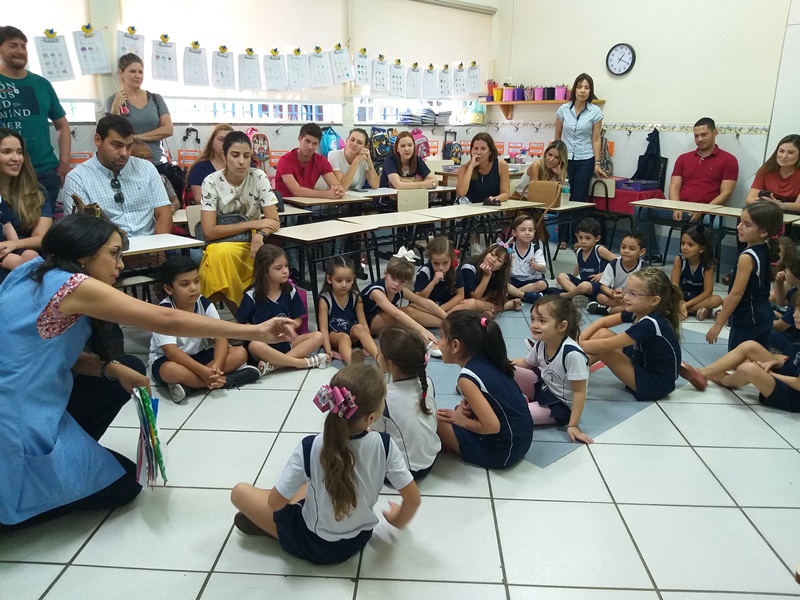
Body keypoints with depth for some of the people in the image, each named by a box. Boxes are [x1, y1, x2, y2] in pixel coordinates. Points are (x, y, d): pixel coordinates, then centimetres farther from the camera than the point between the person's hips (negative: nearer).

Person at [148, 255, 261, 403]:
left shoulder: (205, 305, -10)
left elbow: (221, 337, -15)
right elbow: (171, 351, -30)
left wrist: (216, 367, -35)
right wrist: (204, 371, -38)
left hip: (199, 355, 5)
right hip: (166, 359, -5)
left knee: (240, 353, -16)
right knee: (170, 370, -41)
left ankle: (188, 383, -24)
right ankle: (225, 379, -26)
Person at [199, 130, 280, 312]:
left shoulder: (259, 177, -5)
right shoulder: (211, 182, -10)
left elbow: (274, 220, -8)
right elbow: (209, 231, -16)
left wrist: (260, 234, -31)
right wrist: (252, 224, -18)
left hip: (253, 243, 1)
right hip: (221, 247, -1)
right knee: (220, 256, -36)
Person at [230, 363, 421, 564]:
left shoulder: (311, 447, -29)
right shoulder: (384, 445, -24)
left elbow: (275, 503, -19)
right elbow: (413, 499, -15)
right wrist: (398, 521, 7)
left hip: (315, 545, -3)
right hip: (359, 538, 3)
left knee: (240, 491, 8)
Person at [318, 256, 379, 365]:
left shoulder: (356, 297, -3)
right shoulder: (325, 299, -12)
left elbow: (364, 324, -4)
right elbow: (324, 327, -14)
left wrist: (368, 345, -18)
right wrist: (328, 350, -24)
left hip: (351, 332, 3)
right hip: (333, 334, -3)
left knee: (359, 327, -29)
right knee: (344, 337, -34)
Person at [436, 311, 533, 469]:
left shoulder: (467, 377, -21)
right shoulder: (487, 360, 1)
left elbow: (492, 426, -26)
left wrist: (462, 421, -9)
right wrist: (466, 403, 1)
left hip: (502, 452, -8)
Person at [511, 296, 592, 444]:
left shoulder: (572, 353, -32)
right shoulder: (540, 344, -10)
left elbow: (579, 392, -24)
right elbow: (526, 363, 10)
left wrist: (573, 425, -22)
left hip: (561, 405, -6)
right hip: (544, 385, 7)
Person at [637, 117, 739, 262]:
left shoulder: (728, 160, 6)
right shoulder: (683, 158, 19)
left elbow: (725, 194, -2)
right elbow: (674, 187, 9)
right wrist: (676, 208, -11)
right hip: (680, 210, 3)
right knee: (644, 210, -17)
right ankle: (651, 256, -8)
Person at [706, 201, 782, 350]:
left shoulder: (747, 257, -23)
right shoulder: (767, 250, 3)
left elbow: (737, 294, -22)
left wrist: (718, 324, -17)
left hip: (746, 321, -9)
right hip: (764, 316, 9)